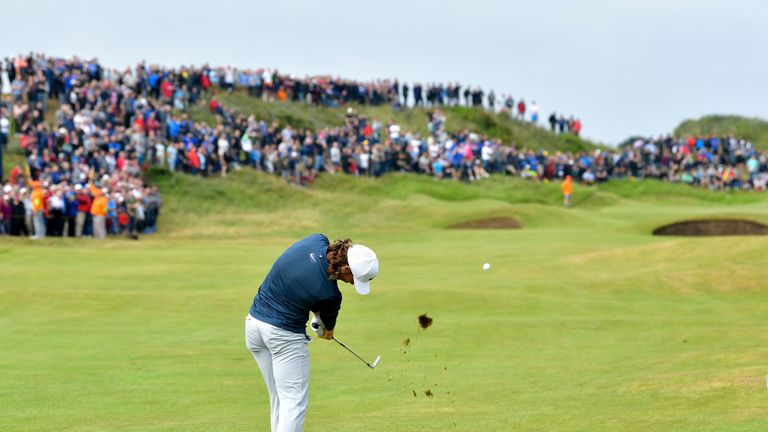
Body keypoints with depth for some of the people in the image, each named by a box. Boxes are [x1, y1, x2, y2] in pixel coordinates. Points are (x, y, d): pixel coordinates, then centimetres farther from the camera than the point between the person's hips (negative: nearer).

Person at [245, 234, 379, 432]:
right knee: (294, 401, -4)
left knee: (279, 398, 17)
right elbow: (329, 322, 4)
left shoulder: (317, 240, -9)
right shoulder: (330, 294, -22)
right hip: (284, 334, -8)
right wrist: (327, 330, 27)